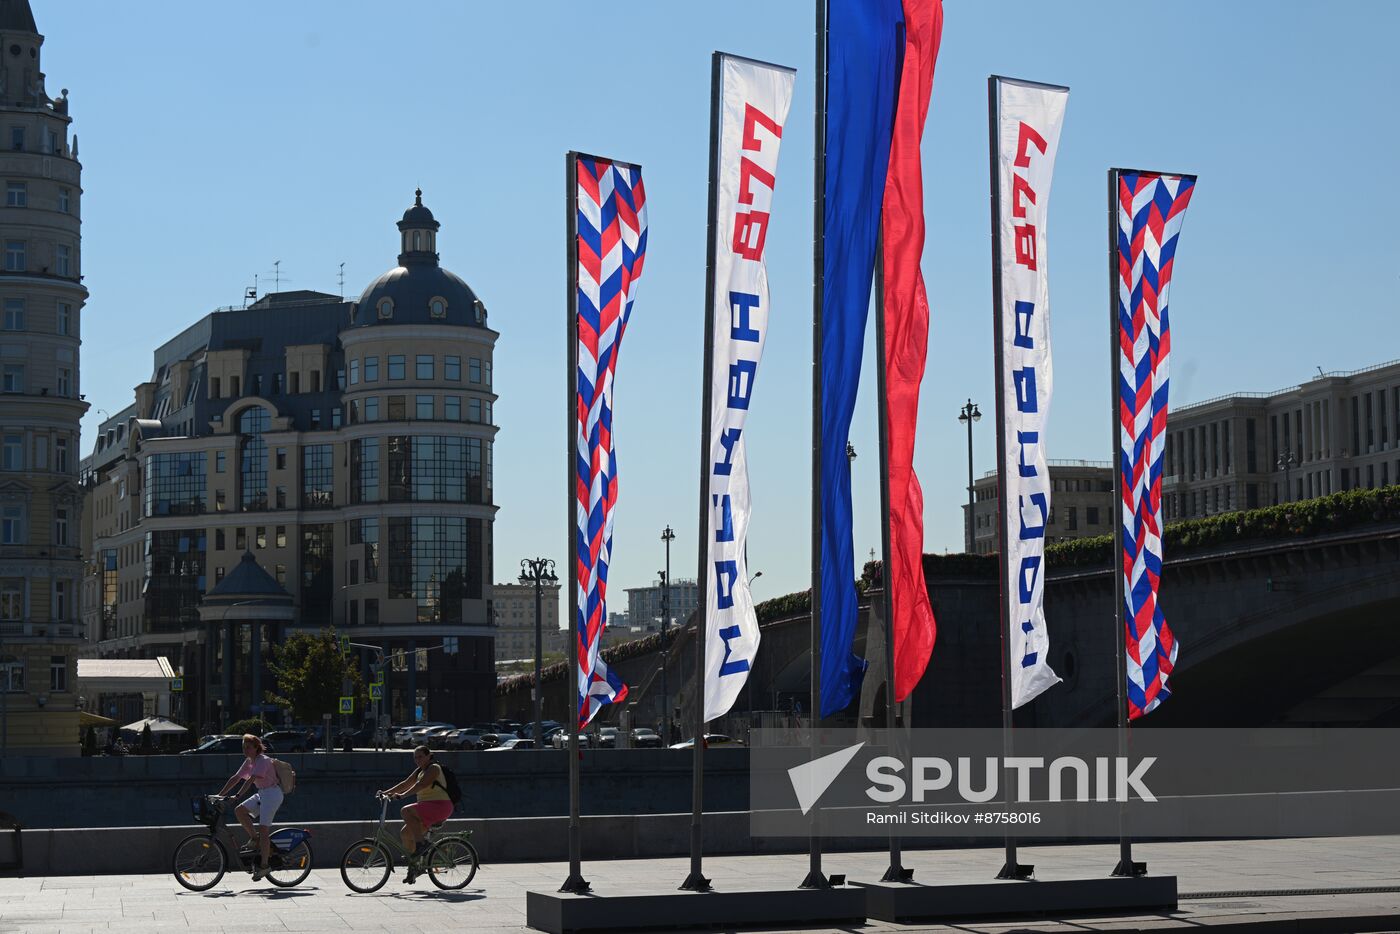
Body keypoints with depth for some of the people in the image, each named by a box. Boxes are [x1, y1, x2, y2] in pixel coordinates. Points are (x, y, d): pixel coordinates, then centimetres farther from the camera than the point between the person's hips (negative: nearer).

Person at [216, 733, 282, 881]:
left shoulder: (263, 760, -17)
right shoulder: (249, 762, 10)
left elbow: (250, 779, -27)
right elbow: (235, 778, 10)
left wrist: (237, 795, -33)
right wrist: (220, 794, 6)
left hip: (272, 793, -9)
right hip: (262, 794, 9)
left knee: (263, 830, -12)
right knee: (240, 811, -6)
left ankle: (264, 865, -8)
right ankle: (254, 838, 8)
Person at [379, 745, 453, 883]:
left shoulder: (434, 768, -9)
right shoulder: (419, 771, 19)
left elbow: (421, 784, -23)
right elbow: (406, 784, 15)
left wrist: (403, 795, -32)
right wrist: (387, 792, 3)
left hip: (440, 806, -9)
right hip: (428, 811, 9)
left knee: (406, 811, -26)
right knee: (405, 833, 2)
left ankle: (421, 844, -24)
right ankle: (413, 867, 10)